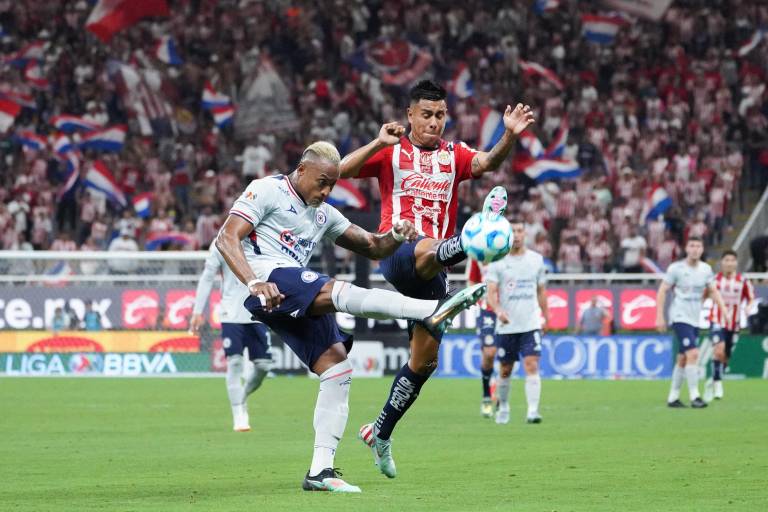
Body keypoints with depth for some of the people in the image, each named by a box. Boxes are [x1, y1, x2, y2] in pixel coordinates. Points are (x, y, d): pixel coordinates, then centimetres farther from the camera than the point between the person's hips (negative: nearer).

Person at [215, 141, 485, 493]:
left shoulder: (323, 214, 26)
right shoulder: (267, 191, 2)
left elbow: (372, 248, 27)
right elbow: (226, 239, -8)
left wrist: (395, 236, 2)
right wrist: (254, 284, -24)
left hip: (299, 301, 9)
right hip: (267, 281, -9)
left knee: (337, 365, -4)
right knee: (339, 292, -30)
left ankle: (320, 470, -3)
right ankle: (432, 311, -47)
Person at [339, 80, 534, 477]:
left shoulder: (454, 155, 14)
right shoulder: (390, 151, 9)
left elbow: (487, 163, -8)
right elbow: (343, 170, -5)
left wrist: (510, 136, -28)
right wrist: (378, 143, -18)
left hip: (432, 266, 5)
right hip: (396, 251, -5)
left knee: (425, 357, 5)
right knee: (427, 250, -42)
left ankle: (381, 432, 19)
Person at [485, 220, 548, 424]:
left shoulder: (536, 259, 6)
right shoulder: (497, 262, -3)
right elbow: (491, 292, -10)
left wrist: (546, 316, 18)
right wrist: (498, 310, -28)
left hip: (531, 324, 1)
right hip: (506, 325, -1)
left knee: (532, 366, -14)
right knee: (505, 370, 9)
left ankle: (533, 411, -19)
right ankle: (503, 408, 29)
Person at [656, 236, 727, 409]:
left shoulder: (706, 269, 6)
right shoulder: (676, 268, -8)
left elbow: (713, 291, 13)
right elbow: (662, 291, -5)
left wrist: (723, 309, -1)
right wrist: (659, 317, -10)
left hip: (695, 320, 6)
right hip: (680, 317, -6)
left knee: (682, 359, 10)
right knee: (693, 353, -19)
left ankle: (673, 398, 18)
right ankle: (694, 396, -17)